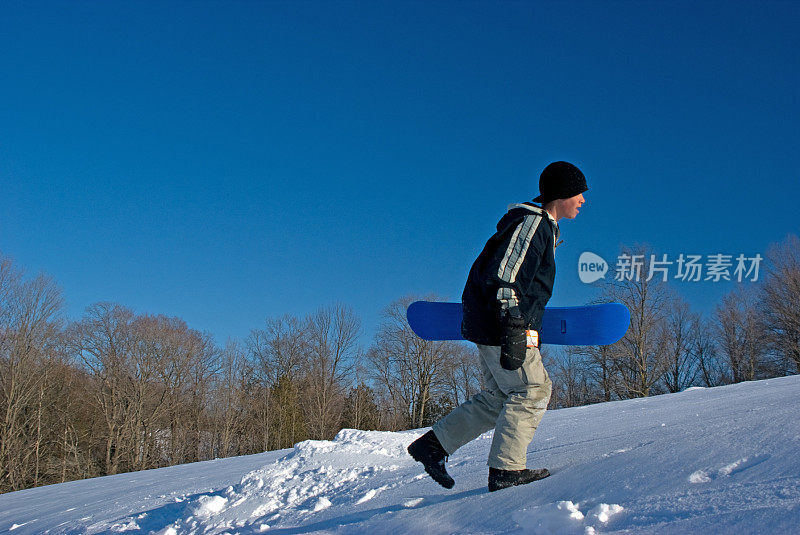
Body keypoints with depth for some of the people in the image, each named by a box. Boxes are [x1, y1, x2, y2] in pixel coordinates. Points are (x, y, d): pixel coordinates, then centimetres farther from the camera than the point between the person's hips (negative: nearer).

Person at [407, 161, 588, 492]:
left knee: (498, 398, 10)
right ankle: (506, 469, -4)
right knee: (532, 389, -7)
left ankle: (433, 444, 13)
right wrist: (513, 331, -27)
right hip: (500, 327, -10)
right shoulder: (532, 221, -12)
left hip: (498, 326, 10)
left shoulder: (542, 226, 21)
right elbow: (505, 275, -21)